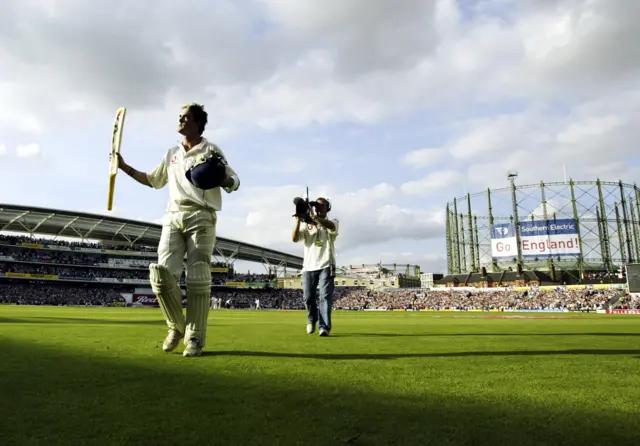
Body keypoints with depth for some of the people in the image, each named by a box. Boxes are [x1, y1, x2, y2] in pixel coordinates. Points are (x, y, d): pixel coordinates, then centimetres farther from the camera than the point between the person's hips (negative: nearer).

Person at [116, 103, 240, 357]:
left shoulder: (211, 151, 7)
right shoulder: (172, 153, 23)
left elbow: (233, 184, 0)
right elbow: (153, 180, 33)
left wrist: (220, 174, -22)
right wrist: (124, 167, 26)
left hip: (201, 217, -5)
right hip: (173, 217, 5)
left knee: (198, 279, -7)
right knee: (162, 274, -8)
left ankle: (194, 338, 0)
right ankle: (176, 327, 12)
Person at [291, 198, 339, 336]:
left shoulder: (332, 222, 7)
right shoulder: (306, 224, 14)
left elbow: (331, 226, -20)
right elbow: (294, 239, -1)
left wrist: (313, 216, -31)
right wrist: (298, 220, -12)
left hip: (326, 266, -3)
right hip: (308, 266, 3)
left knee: (325, 296, -10)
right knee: (308, 297, 5)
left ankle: (324, 327, -11)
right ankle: (312, 319, 30)